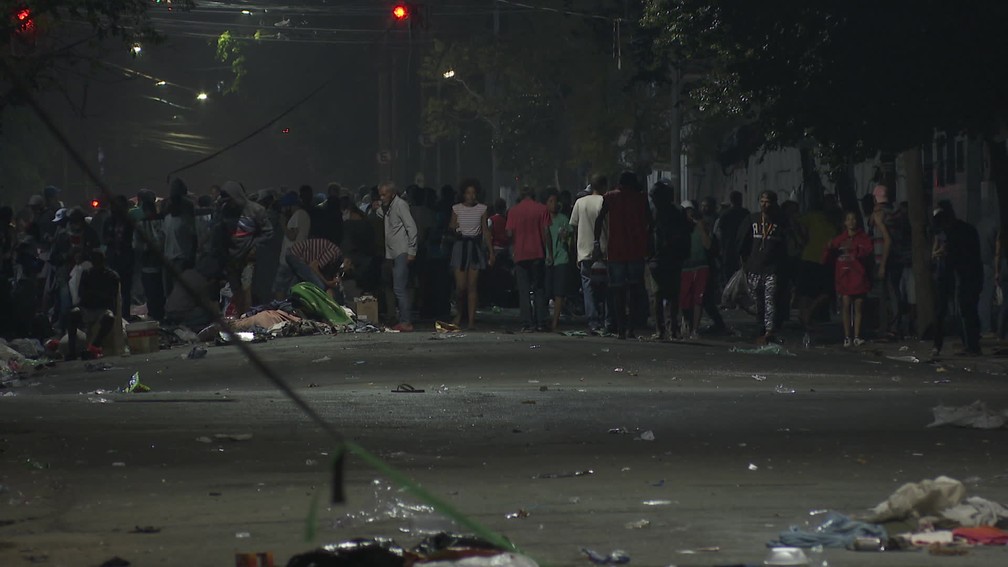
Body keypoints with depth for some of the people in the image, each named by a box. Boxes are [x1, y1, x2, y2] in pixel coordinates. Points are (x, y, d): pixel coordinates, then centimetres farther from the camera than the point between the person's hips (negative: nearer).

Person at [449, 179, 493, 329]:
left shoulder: (482, 209, 4)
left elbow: (485, 231, 5)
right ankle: (459, 313, 18)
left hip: (476, 246, 0)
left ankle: (471, 319, -1)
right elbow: (451, 226, 12)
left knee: (472, 285, -3)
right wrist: (453, 227, -13)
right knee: (460, 286, -7)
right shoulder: (457, 208, 5)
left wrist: (491, 251, 0)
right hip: (460, 245, 0)